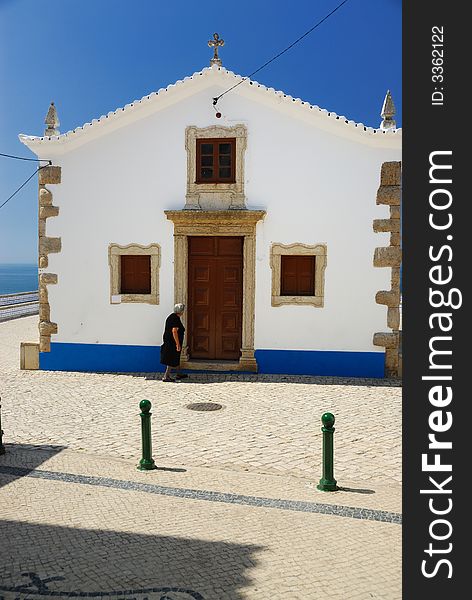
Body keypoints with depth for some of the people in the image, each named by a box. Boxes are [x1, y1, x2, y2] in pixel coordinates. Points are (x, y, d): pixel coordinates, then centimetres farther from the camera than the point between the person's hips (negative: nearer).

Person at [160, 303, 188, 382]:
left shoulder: (171, 316, 10)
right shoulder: (176, 319, -20)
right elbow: (174, 332, -26)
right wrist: (178, 344, -23)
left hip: (168, 340, 10)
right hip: (173, 342, -10)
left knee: (176, 358, 20)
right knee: (172, 360, -2)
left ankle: (179, 374, 31)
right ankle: (166, 376, 1)